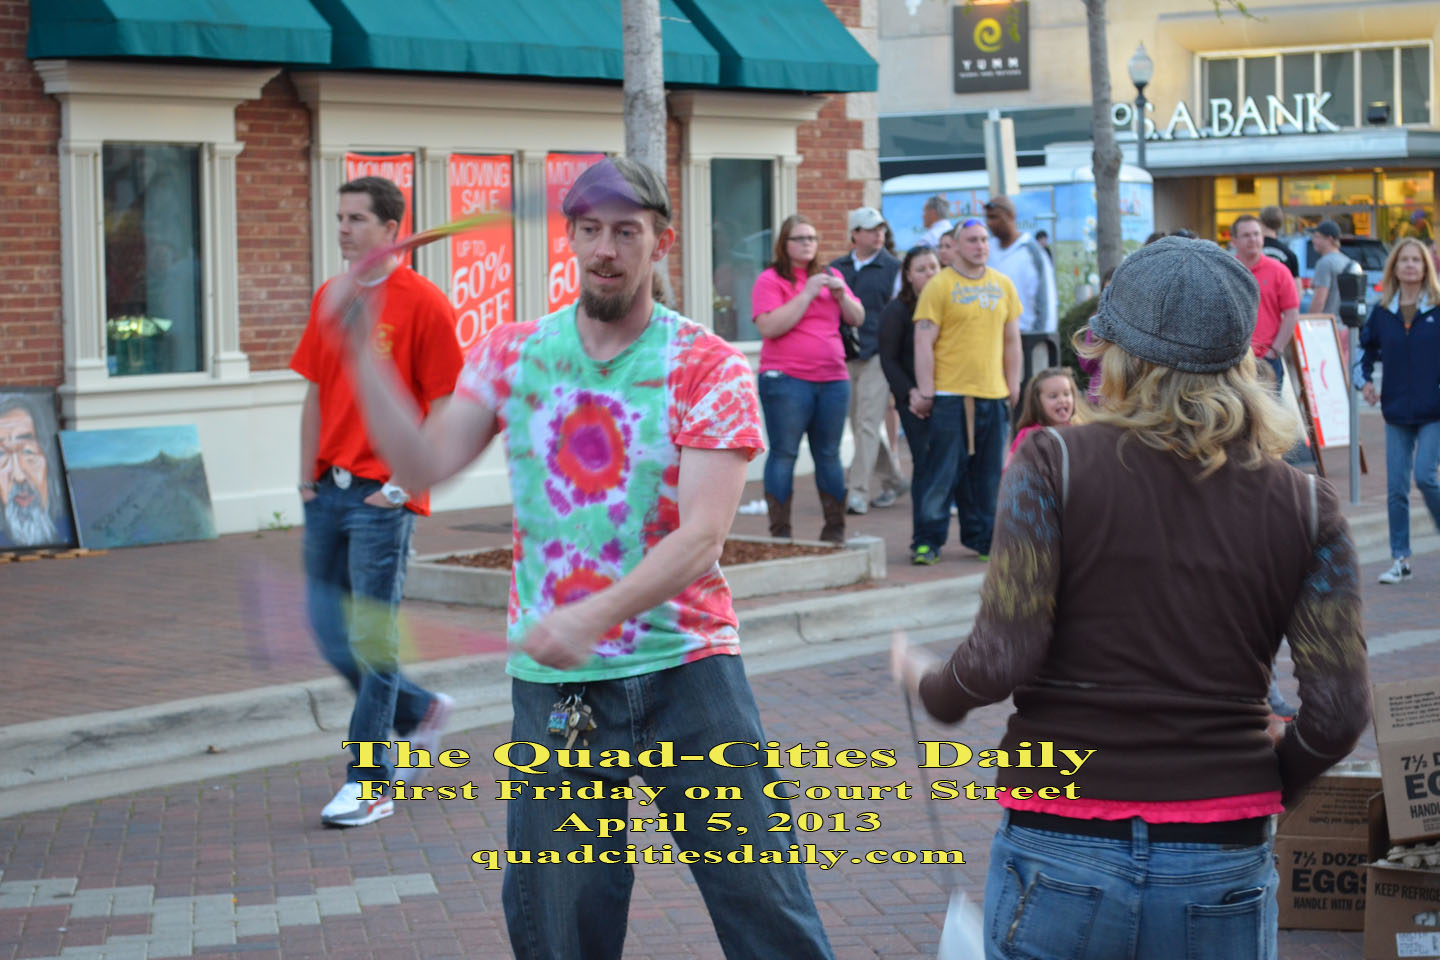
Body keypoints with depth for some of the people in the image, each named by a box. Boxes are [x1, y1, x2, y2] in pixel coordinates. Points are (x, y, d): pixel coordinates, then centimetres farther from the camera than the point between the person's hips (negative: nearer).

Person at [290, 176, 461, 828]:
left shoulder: (423, 303, -8)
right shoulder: (329, 298, 11)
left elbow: (446, 408, -8)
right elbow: (316, 393, 16)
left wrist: (406, 485, -13)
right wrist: (308, 475, 7)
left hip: (381, 497, -7)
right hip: (328, 489, 7)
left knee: (371, 637, -3)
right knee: (329, 630, 9)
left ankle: (369, 786, 4)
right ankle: (420, 711, 32)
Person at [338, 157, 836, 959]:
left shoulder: (709, 367, -7)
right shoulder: (514, 355, 6)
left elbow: (702, 537, -16)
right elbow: (426, 463, -2)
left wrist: (596, 615, -30)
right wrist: (362, 352, -11)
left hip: (686, 669, -3)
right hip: (553, 683, 3)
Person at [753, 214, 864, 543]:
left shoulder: (830, 276, 16)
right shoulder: (770, 280, -1)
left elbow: (858, 319, 16)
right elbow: (769, 327, -15)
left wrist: (841, 294, -3)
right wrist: (807, 294, -15)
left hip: (833, 379, 5)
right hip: (786, 379, -5)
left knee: (829, 455, 8)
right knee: (784, 454, -5)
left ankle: (835, 531, 14)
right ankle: (780, 532, -3)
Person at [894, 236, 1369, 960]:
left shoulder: (1054, 464, -7)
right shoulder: (1305, 504, 0)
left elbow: (1002, 657, -13)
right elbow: (1338, 710, -3)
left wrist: (932, 689, 9)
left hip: (1062, 851, -2)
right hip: (1222, 868, 2)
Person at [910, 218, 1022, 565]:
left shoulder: (1003, 285, 12)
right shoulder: (939, 285, -4)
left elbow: (1012, 340, 17)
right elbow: (924, 342, -7)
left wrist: (1013, 388, 12)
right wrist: (925, 392, -11)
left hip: (993, 394, 5)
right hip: (950, 394, -5)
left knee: (988, 472, 9)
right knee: (941, 471, -3)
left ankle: (981, 537, 20)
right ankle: (928, 541, 5)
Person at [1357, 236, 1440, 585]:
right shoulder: (1382, 312, 6)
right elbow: (1367, 347, 19)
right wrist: (1365, 380, 4)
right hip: (1397, 412, 3)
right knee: (1396, 488, 2)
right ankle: (1400, 559, 11)